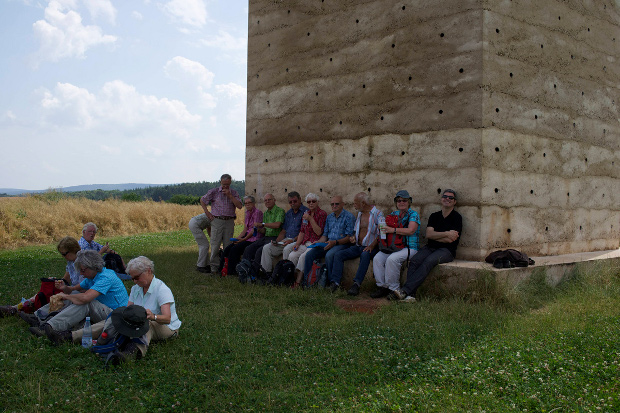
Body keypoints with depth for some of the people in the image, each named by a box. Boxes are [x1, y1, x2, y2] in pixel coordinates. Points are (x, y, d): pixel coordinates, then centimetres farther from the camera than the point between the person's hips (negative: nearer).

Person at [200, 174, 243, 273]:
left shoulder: (234, 193, 9)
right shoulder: (214, 192, 5)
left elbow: (239, 206, -3)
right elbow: (202, 200, 14)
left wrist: (230, 195, -10)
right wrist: (207, 213, 6)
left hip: (229, 222, 2)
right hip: (217, 221, -2)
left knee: (228, 245, 2)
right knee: (215, 244, -5)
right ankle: (214, 266, 1)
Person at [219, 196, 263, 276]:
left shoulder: (257, 212, -8)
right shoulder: (247, 213, 19)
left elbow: (255, 229, -13)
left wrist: (244, 239, -14)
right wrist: (238, 238, 2)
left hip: (254, 238, -8)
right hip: (247, 237, 8)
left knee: (235, 249, -24)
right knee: (227, 249, -9)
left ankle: (231, 271, -16)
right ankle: (221, 269, -7)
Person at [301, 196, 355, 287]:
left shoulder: (348, 216, -4)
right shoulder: (329, 217, 18)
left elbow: (349, 237, -10)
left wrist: (335, 242, -21)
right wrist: (318, 242, -1)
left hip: (342, 244, -6)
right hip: (328, 243, 6)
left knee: (329, 255, -36)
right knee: (309, 254, -15)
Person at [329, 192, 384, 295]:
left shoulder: (377, 213, -4)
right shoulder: (359, 213, 19)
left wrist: (372, 245, -24)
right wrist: (353, 237, 7)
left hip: (370, 247, -7)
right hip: (357, 246, 7)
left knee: (365, 255, -40)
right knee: (338, 254, -15)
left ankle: (357, 284, -41)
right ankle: (335, 283, -23)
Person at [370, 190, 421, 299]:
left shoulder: (413, 214, 1)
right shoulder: (393, 214, 20)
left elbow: (410, 231, -15)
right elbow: (387, 228, 20)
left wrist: (393, 230, -21)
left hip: (409, 247, -6)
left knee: (392, 259, -33)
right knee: (377, 258, -20)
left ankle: (394, 289, -20)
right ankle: (382, 286, -13)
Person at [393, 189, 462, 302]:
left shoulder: (457, 217, 3)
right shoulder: (434, 216, 17)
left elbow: (450, 240, -8)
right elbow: (428, 234, 2)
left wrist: (435, 235, 0)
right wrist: (446, 234, -7)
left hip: (446, 250, -5)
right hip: (430, 248, 5)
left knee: (428, 262, -34)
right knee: (414, 261, -26)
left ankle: (405, 290, -43)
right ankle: (411, 294, -36)